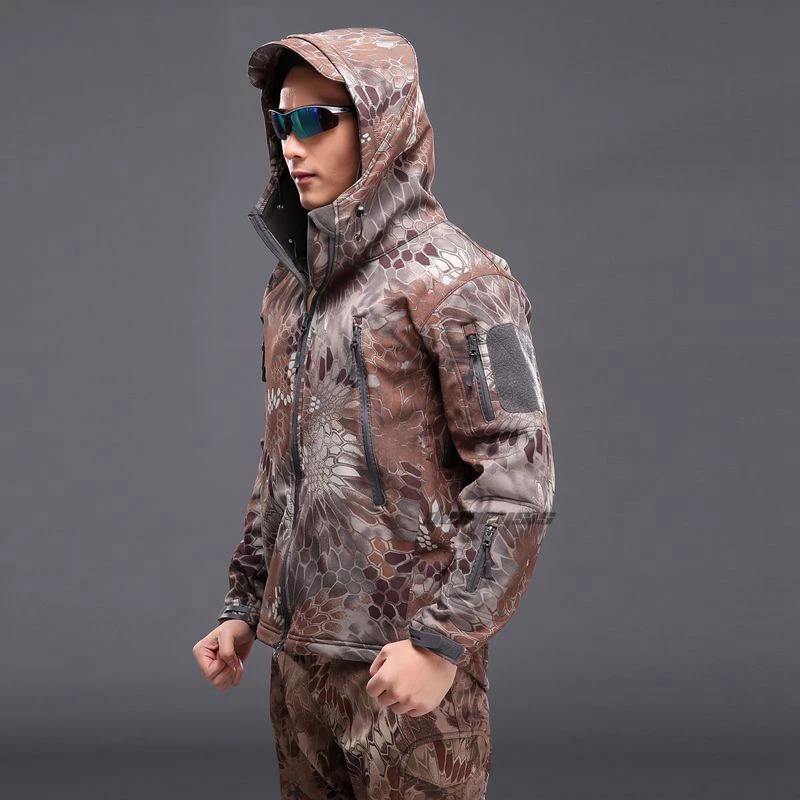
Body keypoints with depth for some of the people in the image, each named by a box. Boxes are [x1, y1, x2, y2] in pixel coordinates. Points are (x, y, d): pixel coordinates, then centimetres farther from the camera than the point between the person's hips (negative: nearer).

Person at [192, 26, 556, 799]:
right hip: (299, 653, 7)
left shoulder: (451, 279, -11)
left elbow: (517, 478, -15)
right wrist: (243, 606, 15)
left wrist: (443, 642, -18)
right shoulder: (292, 282, 12)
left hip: (403, 661, -7)